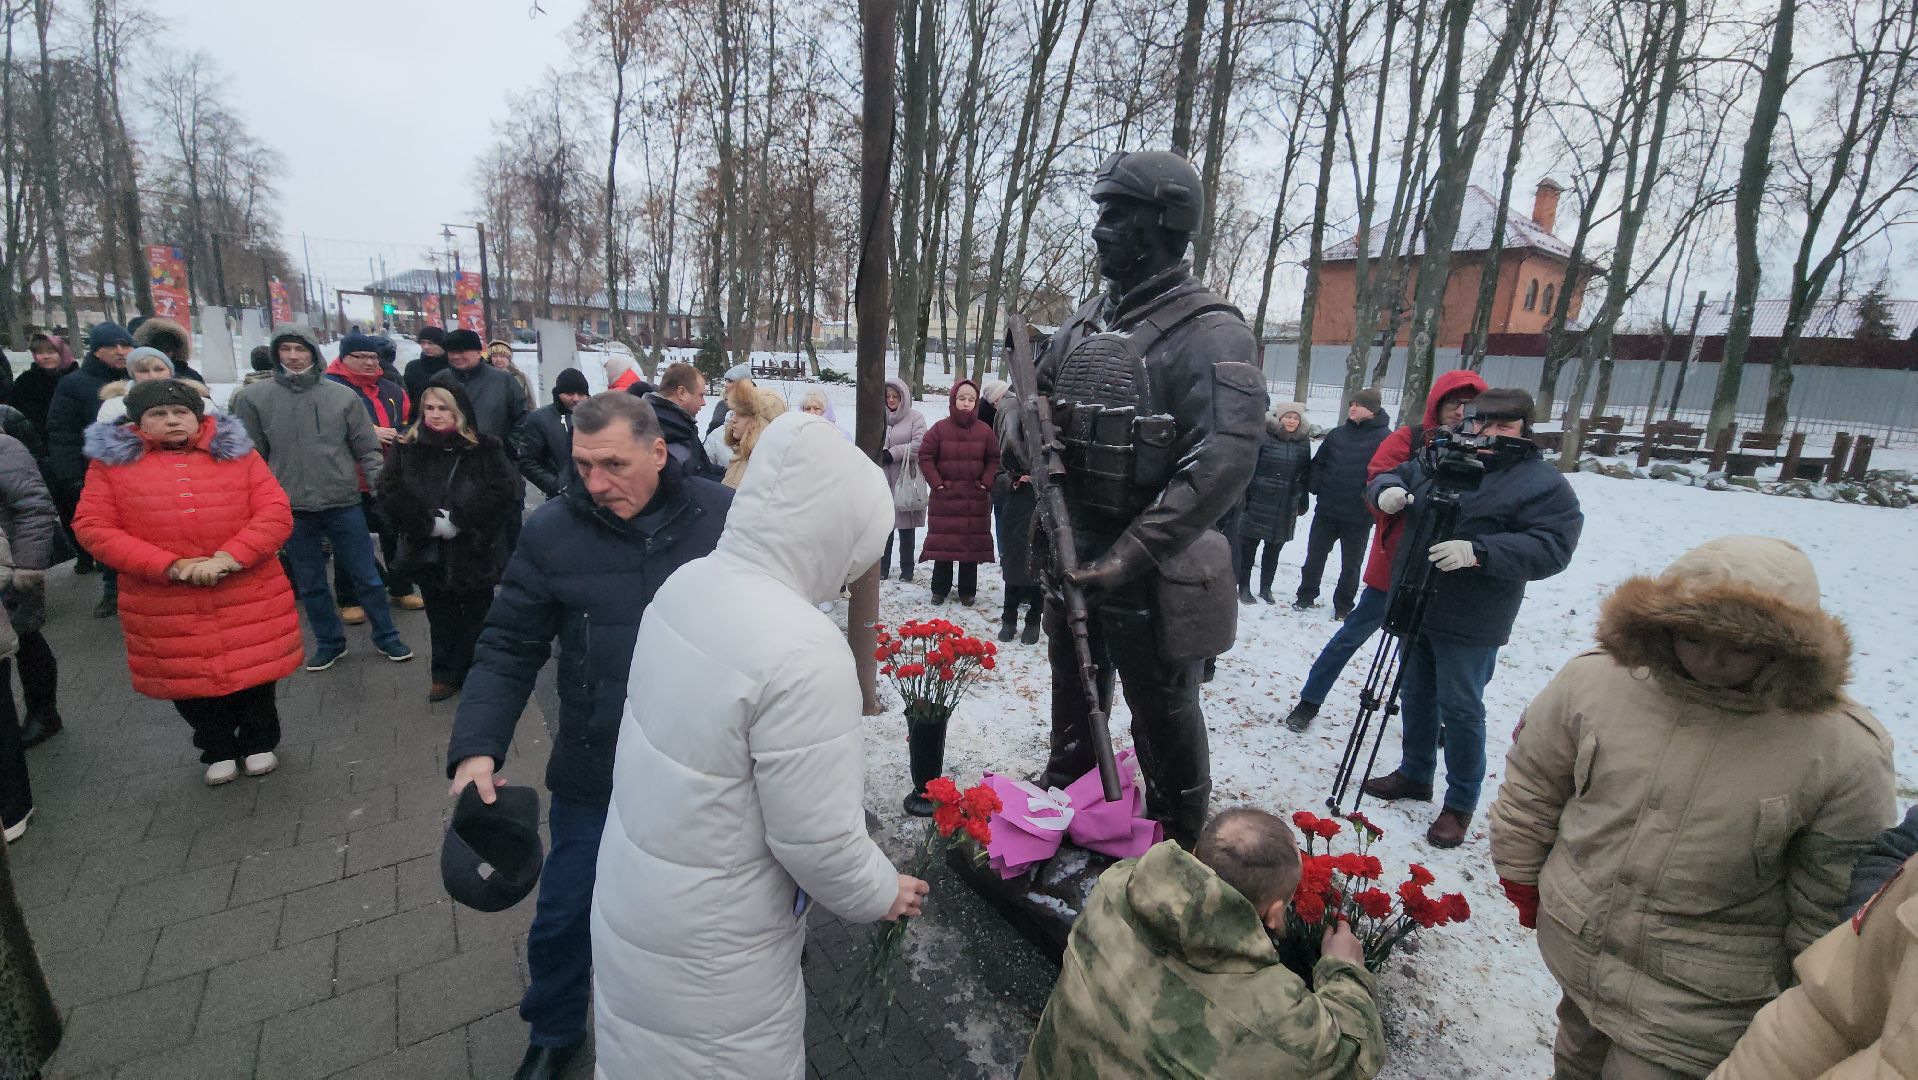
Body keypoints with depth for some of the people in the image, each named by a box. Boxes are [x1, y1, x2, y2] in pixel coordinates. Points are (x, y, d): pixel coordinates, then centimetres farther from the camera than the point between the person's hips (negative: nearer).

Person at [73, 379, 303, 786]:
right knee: (190, 679, 13)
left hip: (250, 597, -1)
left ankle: (259, 743, 33)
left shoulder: (236, 452, 1)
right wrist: (168, 566, -15)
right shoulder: (112, 461, 2)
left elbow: (276, 513, -6)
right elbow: (93, 528, -3)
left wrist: (228, 558, -18)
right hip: (166, 604, 1)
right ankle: (219, 751, 35)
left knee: (254, 671, 10)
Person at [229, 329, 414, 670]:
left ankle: (386, 637, 22)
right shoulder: (252, 398, 0)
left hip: (344, 503, -1)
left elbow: (368, 450, 2)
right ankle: (329, 641, 28)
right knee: (310, 584, 13)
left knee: (368, 576, 7)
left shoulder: (343, 395, -2)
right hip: (291, 509, 1)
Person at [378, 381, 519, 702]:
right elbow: (389, 492, -4)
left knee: (476, 615, 11)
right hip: (429, 552, 2)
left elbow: (502, 491, -15)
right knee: (441, 618, 14)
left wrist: (458, 521, -18)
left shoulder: (485, 449, -6)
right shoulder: (407, 447, 2)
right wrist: (429, 523, -15)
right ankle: (446, 675, 27)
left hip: (475, 551, -2)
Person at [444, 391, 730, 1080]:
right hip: (593, 773, 1)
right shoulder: (552, 531, -10)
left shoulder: (724, 518, -13)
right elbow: (507, 651, -4)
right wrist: (477, 748, -16)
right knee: (565, 917, 20)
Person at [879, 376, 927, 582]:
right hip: (883, 481, 3)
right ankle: (882, 567, 20)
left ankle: (907, 569, 17)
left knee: (906, 527, 6)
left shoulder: (915, 417, -1)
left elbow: (919, 445, -12)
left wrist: (893, 453, -14)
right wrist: (880, 453, -11)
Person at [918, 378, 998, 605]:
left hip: (975, 498, 1)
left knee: (972, 543, 5)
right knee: (943, 543, 3)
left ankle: (967, 591, 18)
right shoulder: (940, 428, -2)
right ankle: (939, 589, 16)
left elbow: (994, 459, 6)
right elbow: (925, 456, -1)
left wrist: (986, 483, -5)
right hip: (945, 496, -1)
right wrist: (937, 483, -7)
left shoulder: (984, 431, 2)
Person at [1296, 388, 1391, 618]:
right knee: (1314, 555, 12)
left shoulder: (1384, 438, -10)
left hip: (1359, 516, -4)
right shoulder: (1337, 434, 5)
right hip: (1326, 510, 4)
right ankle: (1306, 596, 27)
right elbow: (1317, 463, 13)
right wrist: (1317, 487, 1)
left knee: (1351, 564, 11)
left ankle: (1343, 606, 24)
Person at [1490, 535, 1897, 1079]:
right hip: (1573, 949, 2)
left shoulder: (1848, 753, -17)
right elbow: (1529, 787, -1)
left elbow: (1831, 906, -5)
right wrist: (1522, 882, 6)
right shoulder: (1591, 680, -15)